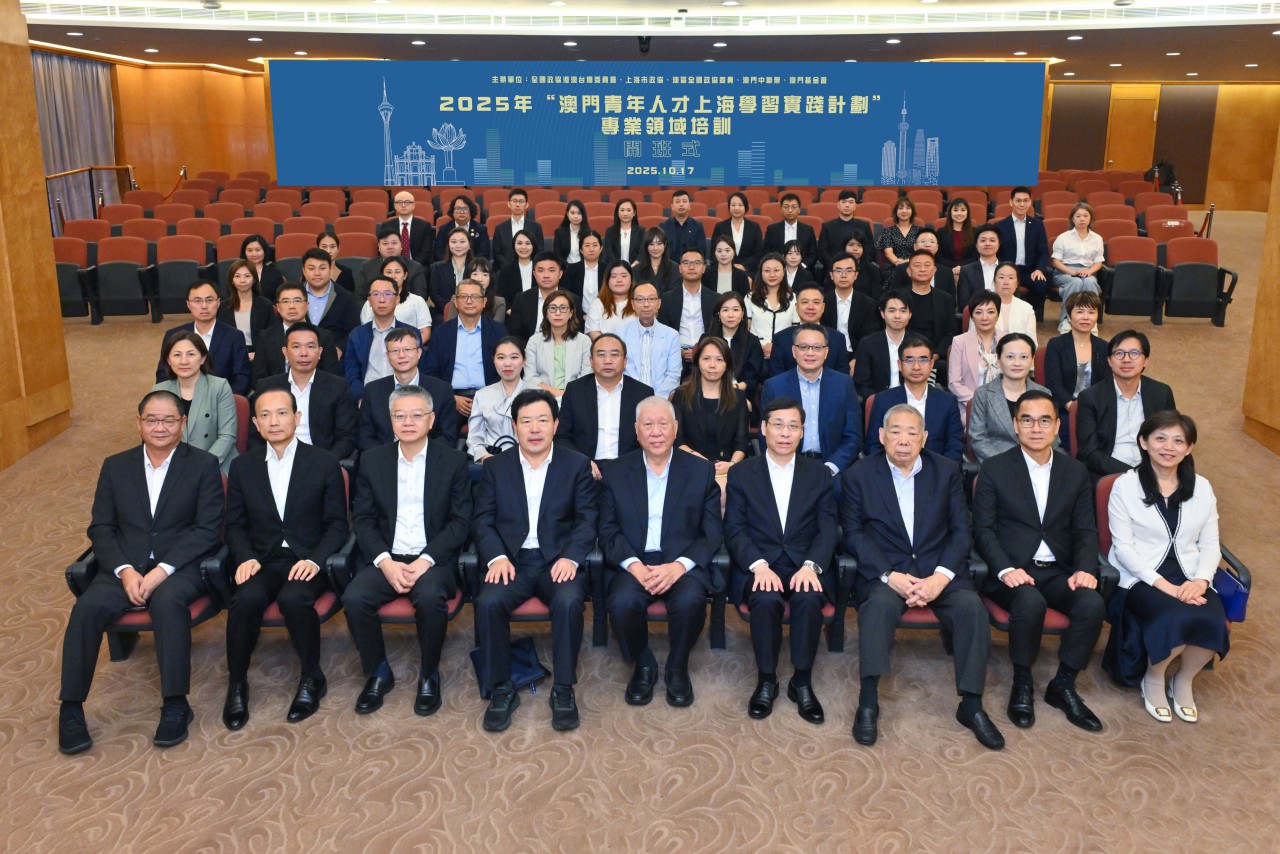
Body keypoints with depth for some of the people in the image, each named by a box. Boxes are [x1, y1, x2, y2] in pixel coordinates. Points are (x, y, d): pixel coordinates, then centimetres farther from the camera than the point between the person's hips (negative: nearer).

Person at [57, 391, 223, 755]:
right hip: (125, 566, 3)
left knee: (167, 601, -35)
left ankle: (175, 704, -25)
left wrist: (162, 570, -17)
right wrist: (125, 571, -11)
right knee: (87, 607, -26)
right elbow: (100, 528, 8)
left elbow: (208, 529, -5)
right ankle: (71, 707, -12)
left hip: (180, 566, -3)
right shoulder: (115, 466, 12)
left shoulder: (203, 464, 2)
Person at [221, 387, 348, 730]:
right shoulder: (243, 467, 10)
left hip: (307, 560, -2)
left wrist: (315, 560, -15)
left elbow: (337, 524, 1)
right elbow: (235, 524, 10)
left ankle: (311, 677, -9)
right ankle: (236, 683, -9)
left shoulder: (324, 463, 2)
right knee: (246, 598, -31)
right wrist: (245, 557, -10)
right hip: (261, 560, 2)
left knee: (293, 597, -34)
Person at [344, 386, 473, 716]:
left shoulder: (453, 461, 2)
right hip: (385, 558, 3)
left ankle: (429, 676, -7)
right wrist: (385, 561, -11)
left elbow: (459, 522, -1)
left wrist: (426, 560, -15)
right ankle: (379, 673, -1)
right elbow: (362, 519, 6)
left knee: (430, 597, -34)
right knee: (354, 598, -26)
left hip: (433, 560, -2)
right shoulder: (373, 460, 8)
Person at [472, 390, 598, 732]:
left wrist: (571, 557, -16)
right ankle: (501, 689, -10)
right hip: (512, 560, 1)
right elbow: (482, 521, 5)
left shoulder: (577, 465, 8)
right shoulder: (495, 467, 11)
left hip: (559, 560, -1)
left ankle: (563, 690, -14)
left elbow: (587, 519, 2)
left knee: (568, 601, -33)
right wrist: (497, 557, -14)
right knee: (488, 602, -29)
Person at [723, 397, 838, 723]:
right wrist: (758, 565, -18)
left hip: (806, 566, 1)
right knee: (766, 599, -33)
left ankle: (802, 682, -13)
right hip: (759, 566, -1)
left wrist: (811, 566, -17)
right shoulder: (741, 473, 8)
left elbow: (827, 529, 3)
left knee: (809, 598, -32)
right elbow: (734, 530, 1)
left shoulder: (819, 474, 12)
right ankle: (766, 681, -13)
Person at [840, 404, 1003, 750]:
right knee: (880, 602, -34)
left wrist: (940, 577, -14)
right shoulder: (858, 475, 2)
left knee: (971, 605, -26)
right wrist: (890, 576, -17)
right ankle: (868, 702, -28)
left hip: (939, 569, 2)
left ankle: (971, 704, -14)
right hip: (885, 570, -2)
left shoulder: (946, 471, 7)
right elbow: (853, 534, -3)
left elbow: (960, 530, 3)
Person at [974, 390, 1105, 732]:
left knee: (1093, 604, -27)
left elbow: (1086, 531, 9)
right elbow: (983, 529, -3)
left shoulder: (1076, 472, 12)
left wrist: (1085, 569, -11)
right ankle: (1022, 684, -9)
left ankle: (1063, 685, -4)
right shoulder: (995, 469, 2)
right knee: (1030, 603, -34)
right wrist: (1006, 570, -19)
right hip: (1013, 570, -3)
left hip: (1060, 571, 3)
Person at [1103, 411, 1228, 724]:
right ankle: (1154, 679, 1)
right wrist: (1163, 584, -18)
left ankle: (1184, 681, 4)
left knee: (1212, 622, -28)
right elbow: (1123, 546, -8)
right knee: (1177, 619, -32)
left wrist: (1200, 580, -12)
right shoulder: (1125, 486, -3)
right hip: (1140, 578, -4)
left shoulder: (1201, 488, 11)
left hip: (1188, 579, 4)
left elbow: (1210, 545, 8)